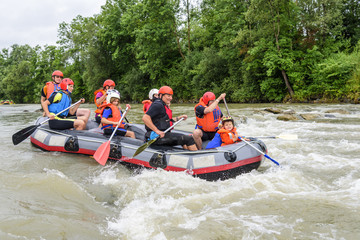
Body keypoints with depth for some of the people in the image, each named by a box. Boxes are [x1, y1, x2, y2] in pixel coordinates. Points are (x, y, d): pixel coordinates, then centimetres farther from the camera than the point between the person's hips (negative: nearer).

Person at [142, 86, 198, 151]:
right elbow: (145, 118, -24)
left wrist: (179, 118, 22)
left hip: (162, 134, 11)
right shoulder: (158, 105, -13)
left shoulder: (163, 105, 20)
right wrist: (157, 131, -26)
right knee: (189, 139, -12)